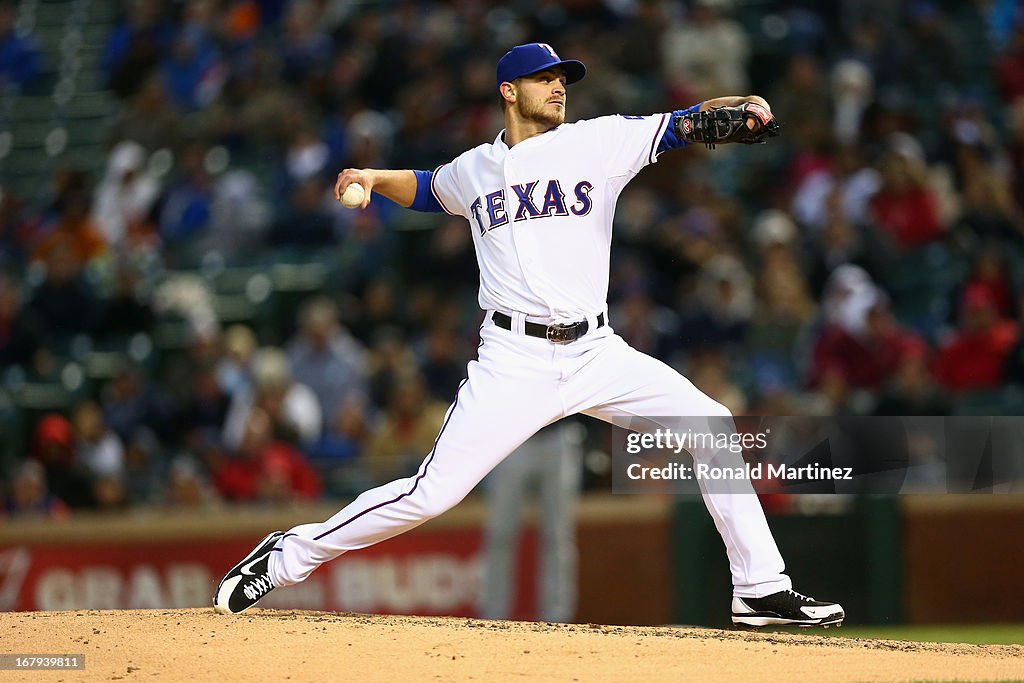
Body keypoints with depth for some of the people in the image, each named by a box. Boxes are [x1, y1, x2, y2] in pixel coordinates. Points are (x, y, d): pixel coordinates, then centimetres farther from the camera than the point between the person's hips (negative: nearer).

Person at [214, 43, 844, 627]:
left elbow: (686, 125, -6)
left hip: (598, 354, 2)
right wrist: (373, 178, 15)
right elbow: (423, 189, 34)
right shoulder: (473, 170, 12)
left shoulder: (599, 141, 6)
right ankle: (290, 556, 7)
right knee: (432, 494, -10)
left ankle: (762, 589, -2)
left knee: (713, 428, -11)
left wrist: (740, 110, -26)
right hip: (515, 359, -1)